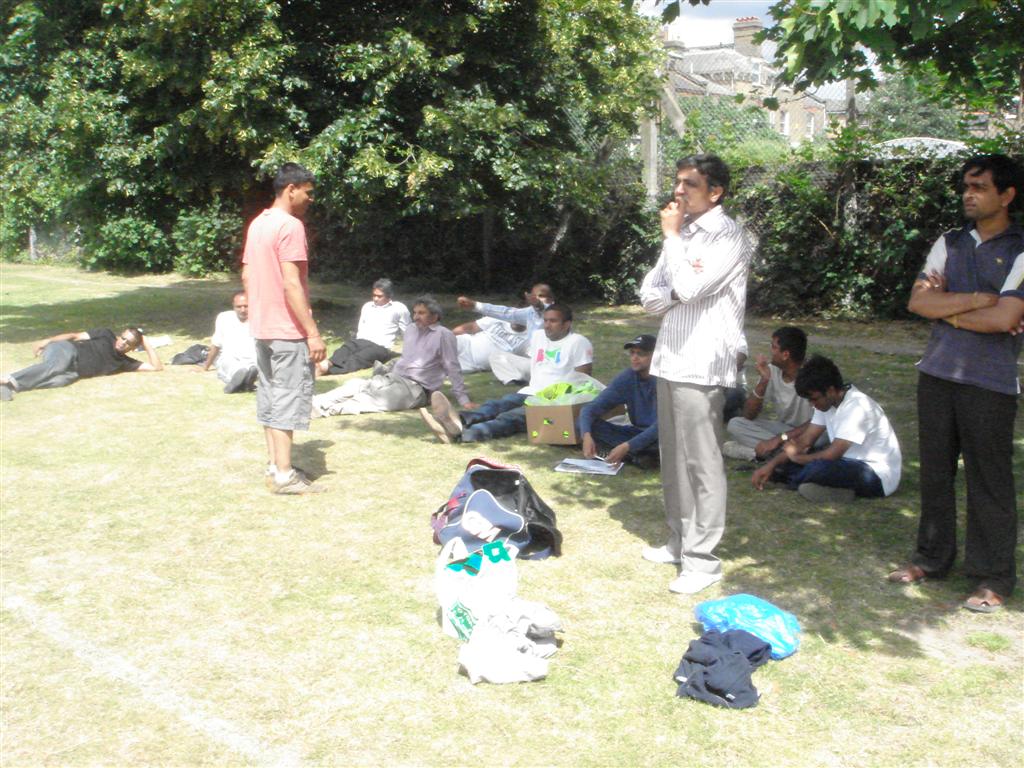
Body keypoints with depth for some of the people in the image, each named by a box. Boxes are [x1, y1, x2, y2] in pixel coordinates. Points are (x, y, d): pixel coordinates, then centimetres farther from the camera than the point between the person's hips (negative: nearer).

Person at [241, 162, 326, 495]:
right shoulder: (290, 226, -16)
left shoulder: (257, 224, 12)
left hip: (262, 327, 9)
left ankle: (274, 465, 20)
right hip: (288, 330, -9)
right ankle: (284, 475, -1)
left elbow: (247, 275, 17)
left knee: (270, 397, 13)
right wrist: (313, 332, -20)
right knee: (289, 398, -4)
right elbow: (291, 284, -22)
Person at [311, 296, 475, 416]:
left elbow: (453, 368, -10)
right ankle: (317, 403, -30)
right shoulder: (411, 330, 17)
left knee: (375, 399, -30)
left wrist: (464, 399, -11)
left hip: (415, 388, -7)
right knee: (355, 384, -16)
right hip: (393, 378, 7)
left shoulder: (443, 335, -8)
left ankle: (329, 409, -43)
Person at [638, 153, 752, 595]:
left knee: (701, 463, -5)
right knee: (673, 459, 15)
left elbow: (689, 288, -21)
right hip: (671, 359, 8)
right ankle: (679, 541, 27)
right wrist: (678, 290, -9)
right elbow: (649, 297, 13)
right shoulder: (683, 233, 16)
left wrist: (672, 237, -8)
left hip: (702, 364, -8)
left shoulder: (728, 236, -8)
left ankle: (702, 558, 2)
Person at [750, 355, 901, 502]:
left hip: (878, 475, -9)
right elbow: (805, 440, 3)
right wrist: (771, 464, -8)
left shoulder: (857, 407, -25)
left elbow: (831, 455, -27)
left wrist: (796, 456, -9)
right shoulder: (826, 401, 1)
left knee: (818, 468, -36)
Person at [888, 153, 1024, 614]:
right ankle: (932, 558, 27)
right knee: (935, 471, 13)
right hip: (937, 373, 5)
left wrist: (946, 308, -7)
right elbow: (917, 301, -4)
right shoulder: (949, 244, 9)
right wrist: (979, 299, -12)